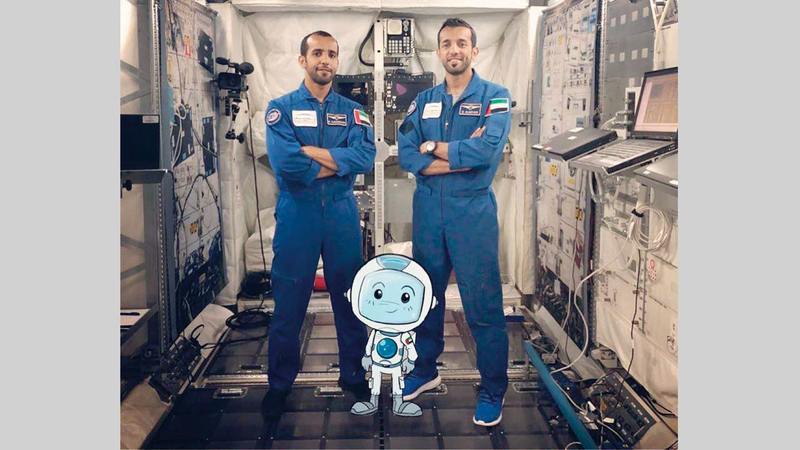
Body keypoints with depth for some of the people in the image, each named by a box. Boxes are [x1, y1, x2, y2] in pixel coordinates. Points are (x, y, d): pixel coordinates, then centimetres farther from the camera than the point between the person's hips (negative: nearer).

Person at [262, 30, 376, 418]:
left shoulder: (353, 112, 8)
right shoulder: (281, 108, 1)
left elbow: (365, 157, -11)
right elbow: (285, 162, -17)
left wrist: (310, 151, -15)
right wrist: (337, 164, -9)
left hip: (342, 214, 2)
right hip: (296, 215, -2)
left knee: (350, 299, 10)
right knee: (289, 303, 5)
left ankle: (353, 375, 27)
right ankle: (280, 383, 21)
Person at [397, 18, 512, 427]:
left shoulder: (495, 97, -3)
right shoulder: (424, 101, 9)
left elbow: (486, 151, -20)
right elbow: (406, 155, -5)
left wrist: (432, 147, -9)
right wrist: (461, 157, -16)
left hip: (473, 212, -4)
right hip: (428, 210, 4)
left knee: (483, 305, 0)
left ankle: (492, 391, 15)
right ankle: (424, 371, 34)